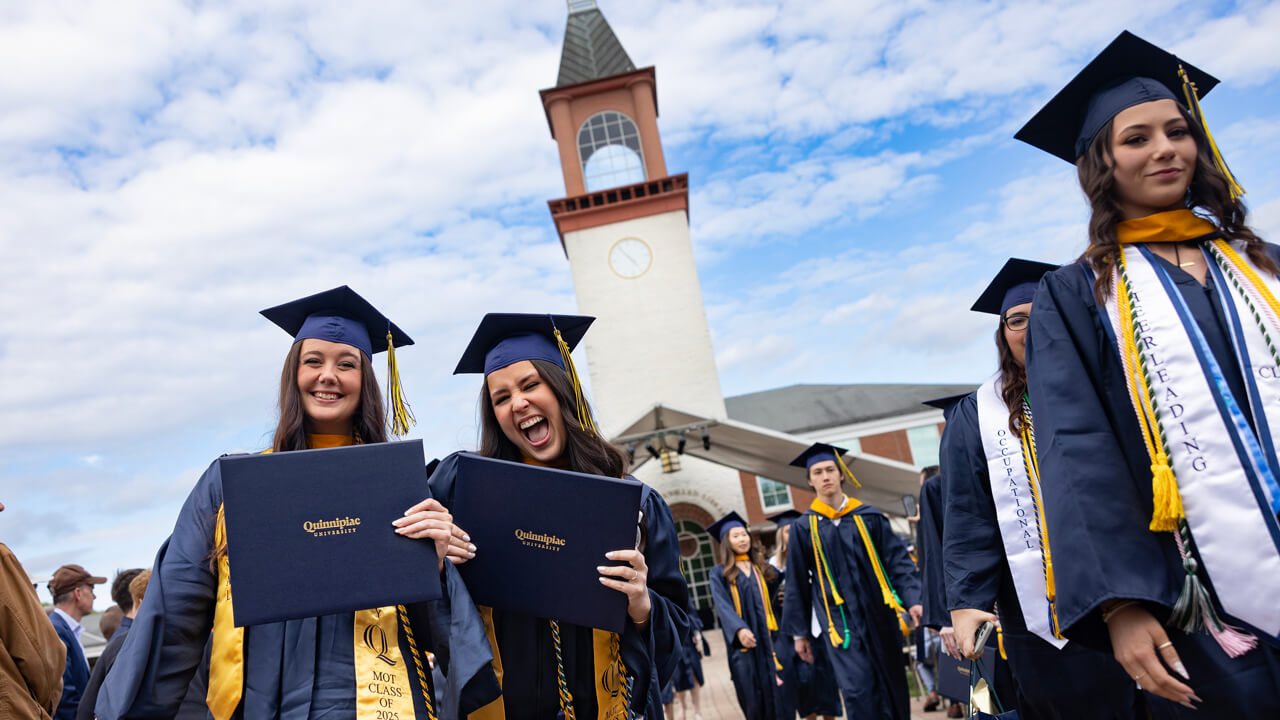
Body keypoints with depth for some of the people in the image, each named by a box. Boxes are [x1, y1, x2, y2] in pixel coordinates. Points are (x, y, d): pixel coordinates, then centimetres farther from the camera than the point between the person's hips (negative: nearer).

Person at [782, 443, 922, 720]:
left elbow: (898, 561, 4)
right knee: (860, 692, -11)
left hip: (880, 617, 2)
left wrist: (912, 600, -11)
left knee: (893, 689, 8)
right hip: (841, 622, -2)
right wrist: (799, 633, 8)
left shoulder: (869, 517, 6)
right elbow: (797, 583, 7)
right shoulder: (803, 527, 3)